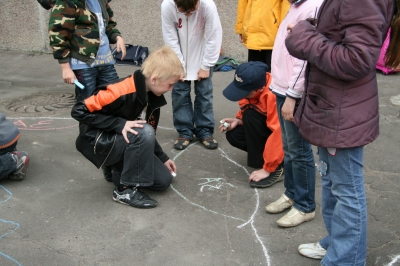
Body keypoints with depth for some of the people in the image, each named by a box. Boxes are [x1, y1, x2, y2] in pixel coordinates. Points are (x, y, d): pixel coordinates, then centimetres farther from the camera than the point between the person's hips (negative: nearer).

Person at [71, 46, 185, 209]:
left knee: (163, 180, -5)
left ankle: (120, 169, 16)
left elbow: (149, 135, 11)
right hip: (99, 142, -7)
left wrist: (163, 158, 10)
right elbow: (79, 111, -26)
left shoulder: (153, 96, -3)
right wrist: (120, 124, -30)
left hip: (123, 141, 7)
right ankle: (125, 189, -19)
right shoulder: (121, 92, -28)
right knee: (144, 133, -34)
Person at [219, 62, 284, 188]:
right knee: (234, 135, -10)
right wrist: (238, 120, -15)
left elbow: (279, 134, -35)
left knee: (251, 115, -29)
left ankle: (276, 168, -18)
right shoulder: (254, 85, -13)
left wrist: (267, 169, -30)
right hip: (270, 126, 7)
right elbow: (246, 113, 6)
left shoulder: (275, 96, -35)